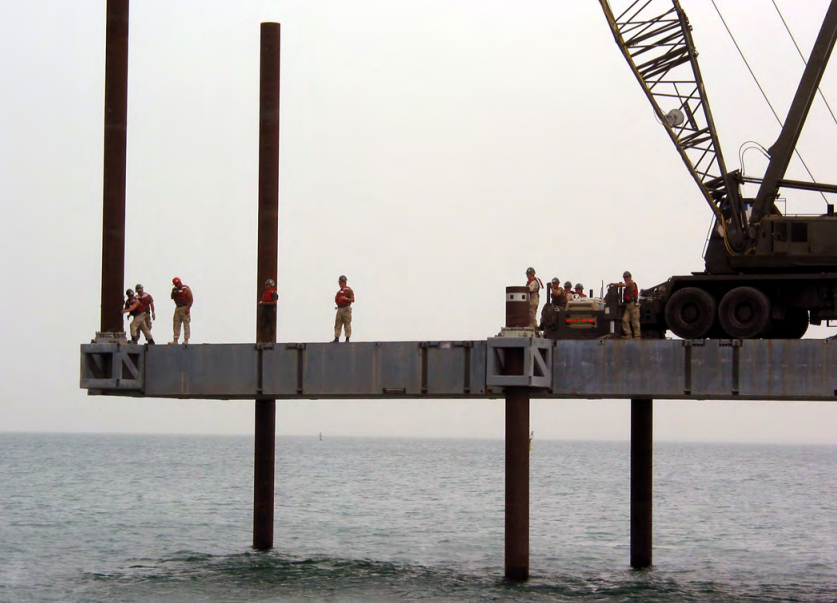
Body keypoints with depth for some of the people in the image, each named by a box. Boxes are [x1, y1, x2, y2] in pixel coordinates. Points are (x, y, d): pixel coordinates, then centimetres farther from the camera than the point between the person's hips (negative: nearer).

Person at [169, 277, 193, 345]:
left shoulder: (186, 289, -7)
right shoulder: (176, 289, 15)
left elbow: (191, 299, -11)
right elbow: (172, 298, 20)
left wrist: (188, 308, -19)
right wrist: (173, 291, 2)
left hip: (184, 308, -7)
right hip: (177, 308, 7)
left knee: (186, 324, -5)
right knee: (176, 324, 4)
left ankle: (186, 340, -5)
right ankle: (175, 340, 6)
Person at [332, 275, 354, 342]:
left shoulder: (349, 290, -6)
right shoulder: (340, 291, 19)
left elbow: (352, 300, -11)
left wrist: (345, 298, -20)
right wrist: (336, 299, 7)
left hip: (346, 309, -8)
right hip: (339, 308, 8)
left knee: (347, 324, -5)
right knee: (337, 324, 3)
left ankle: (347, 339, -2)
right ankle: (336, 338, 3)